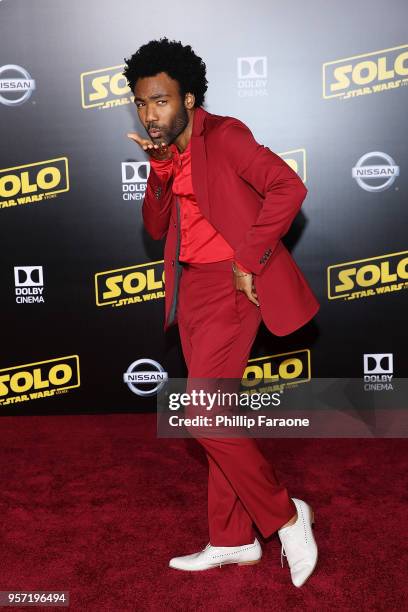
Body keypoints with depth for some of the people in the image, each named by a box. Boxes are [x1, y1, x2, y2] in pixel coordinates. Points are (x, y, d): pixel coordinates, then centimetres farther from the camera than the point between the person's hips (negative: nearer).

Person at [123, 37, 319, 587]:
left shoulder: (223, 136, -10)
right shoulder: (168, 153, 13)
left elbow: (289, 187, -19)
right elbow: (156, 227, 8)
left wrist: (249, 262, -18)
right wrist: (160, 169, -7)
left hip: (230, 285, -8)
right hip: (190, 287, 8)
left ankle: (285, 516, 10)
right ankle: (232, 541, 25)